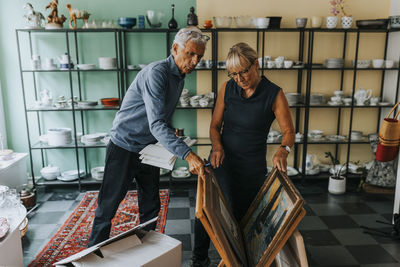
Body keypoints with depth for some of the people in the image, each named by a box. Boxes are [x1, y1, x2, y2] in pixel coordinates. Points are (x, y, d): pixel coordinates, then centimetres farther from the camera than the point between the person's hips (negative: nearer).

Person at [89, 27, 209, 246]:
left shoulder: (179, 78, 7)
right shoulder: (156, 72, -23)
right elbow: (156, 124, -33)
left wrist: (172, 139, 3)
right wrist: (187, 154, -41)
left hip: (149, 149, 8)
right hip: (124, 148, -8)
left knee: (151, 207, 15)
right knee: (107, 206, 6)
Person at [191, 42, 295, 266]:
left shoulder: (274, 94, -10)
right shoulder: (228, 88, -1)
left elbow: (288, 131, -6)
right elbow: (215, 125, 4)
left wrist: (283, 150, -27)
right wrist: (217, 147, -15)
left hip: (252, 168, -2)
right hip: (221, 160, 3)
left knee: (243, 215, 9)